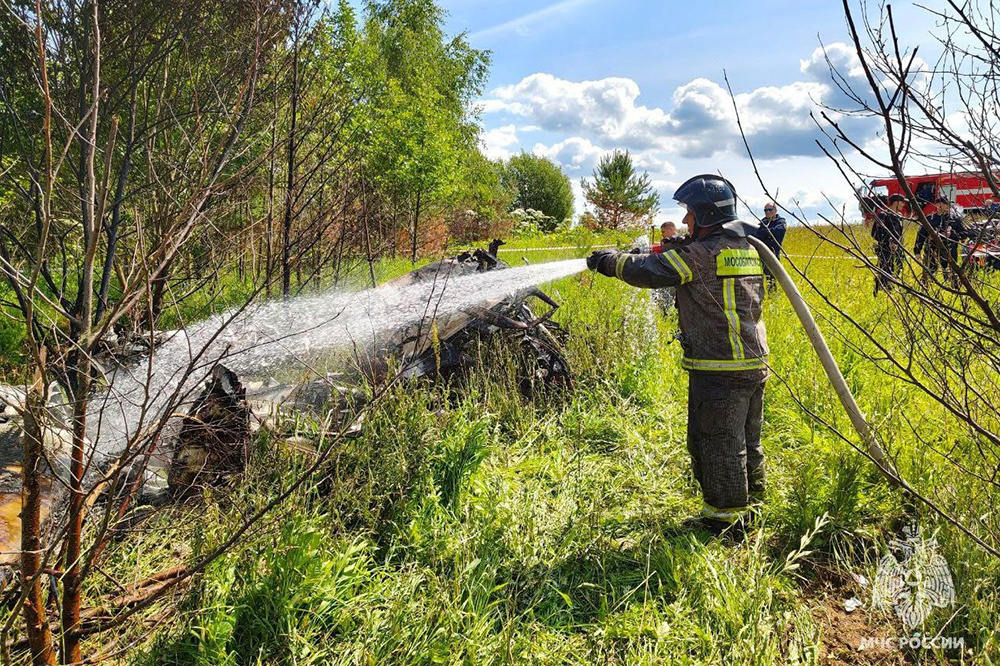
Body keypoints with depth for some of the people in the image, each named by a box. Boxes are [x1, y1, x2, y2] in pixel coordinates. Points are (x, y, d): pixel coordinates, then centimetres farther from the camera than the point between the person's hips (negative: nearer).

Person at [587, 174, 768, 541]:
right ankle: (749, 506, 36)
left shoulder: (703, 254, -16)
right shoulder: (748, 247, 11)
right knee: (746, 442, 21)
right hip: (755, 363, 9)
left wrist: (610, 261, -3)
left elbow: (650, 271, -17)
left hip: (719, 369, -9)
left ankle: (725, 522, 14)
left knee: (717, 445, 3)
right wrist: (676, 248, 14)